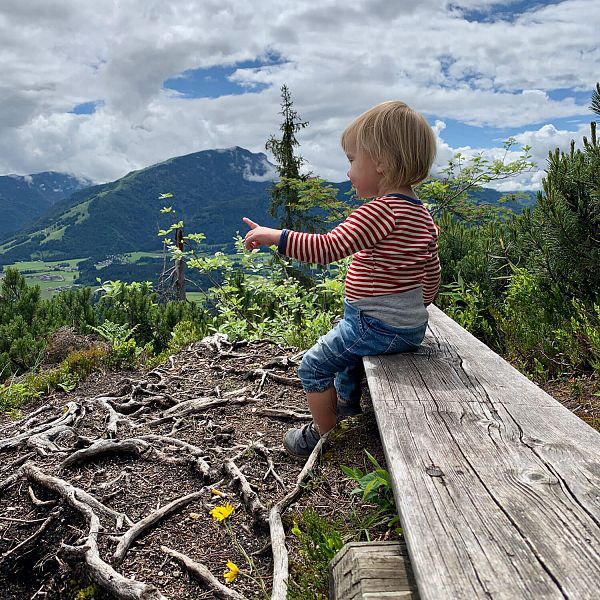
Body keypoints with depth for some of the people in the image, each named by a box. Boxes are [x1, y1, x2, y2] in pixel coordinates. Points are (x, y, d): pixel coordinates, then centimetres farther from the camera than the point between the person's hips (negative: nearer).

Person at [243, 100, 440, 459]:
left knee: (314, 366, 5)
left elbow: (327, 248, -29)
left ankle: (323, 436, 19)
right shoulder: (423, 215, 8)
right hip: (413, 325, 10)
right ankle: (348, 402, 51)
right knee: (347, 344, 34)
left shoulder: (380, 211, -23)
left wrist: (274, 236, -21)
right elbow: (432, 272, 16)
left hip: (377, 325, -10)